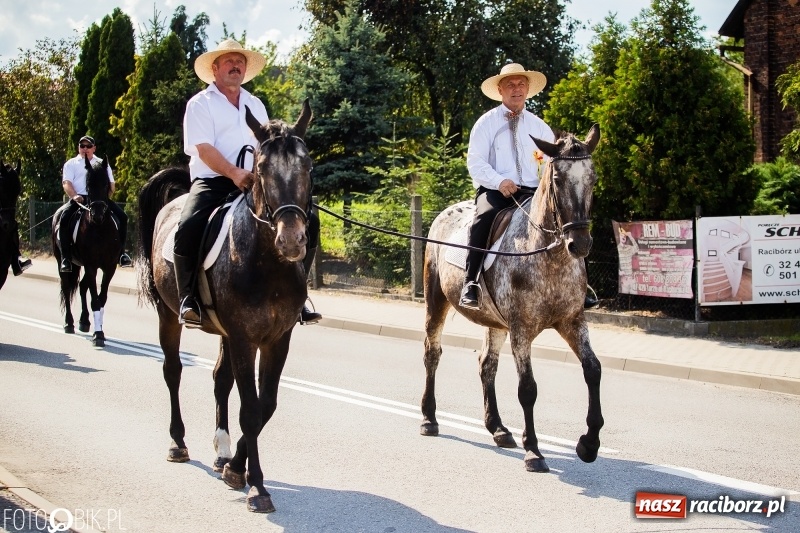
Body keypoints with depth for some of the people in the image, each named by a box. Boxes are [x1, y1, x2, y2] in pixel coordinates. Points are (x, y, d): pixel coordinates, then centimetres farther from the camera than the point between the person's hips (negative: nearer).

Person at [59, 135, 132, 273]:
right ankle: (66, 257, -24)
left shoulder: (102, 164, 22)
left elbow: (111, 184, 16)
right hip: (79, 198, -2)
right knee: (65, 219, -29)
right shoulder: (71, 164, 15)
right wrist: (74, 196, -20)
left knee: (122, 216, -18)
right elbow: (66, 183, 0)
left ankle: (121, 252, -8)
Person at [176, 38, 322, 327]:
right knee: (188, 228, -33)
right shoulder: (200, 104, 3)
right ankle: (188, 298, -15)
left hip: (256, 184, 5)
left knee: (307, 220, -10)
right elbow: (203, 149, -11)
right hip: (213, 182, -5)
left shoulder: (255, 105, 21)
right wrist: (234, 173, -26)